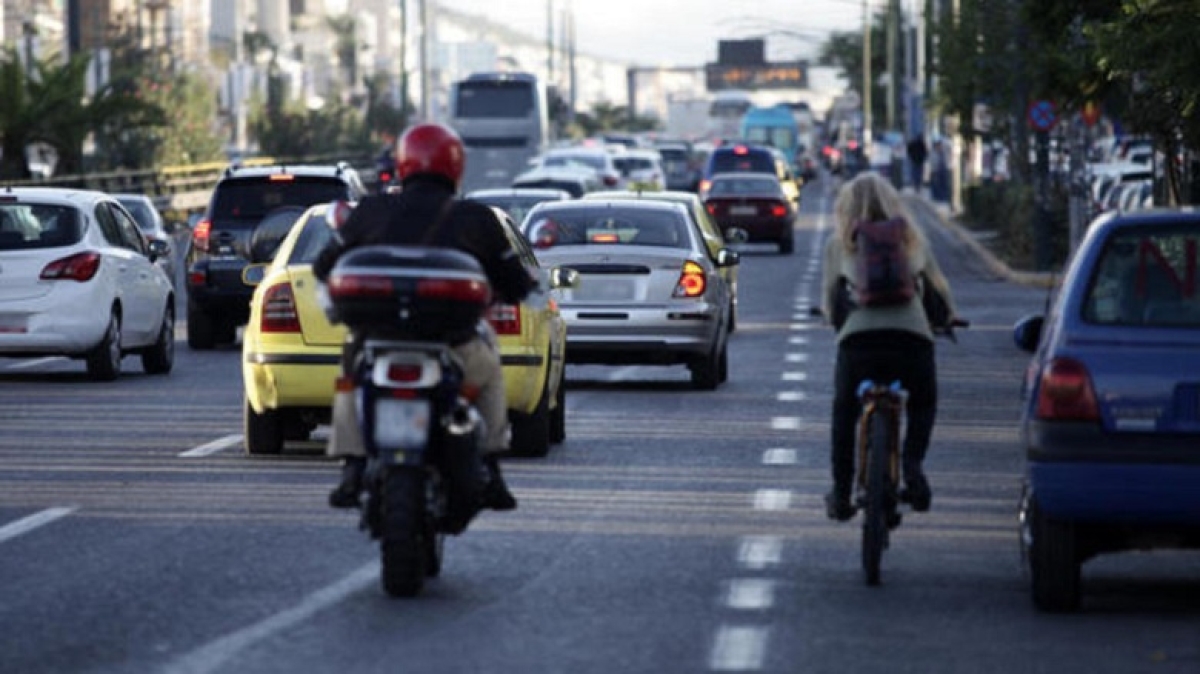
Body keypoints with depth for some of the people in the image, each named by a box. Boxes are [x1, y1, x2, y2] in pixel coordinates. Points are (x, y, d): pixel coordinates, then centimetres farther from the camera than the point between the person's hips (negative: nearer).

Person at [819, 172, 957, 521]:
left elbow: (829, 299, 23)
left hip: (859, 335, -1)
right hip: (912, 333, 1)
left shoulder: (840, 243, 17)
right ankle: (912, 463, -1)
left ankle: (841, 495, 16)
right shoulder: (911, 239, 21)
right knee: (922, 405, 24)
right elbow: (940, 287, 31)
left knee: (844, 414, 19)